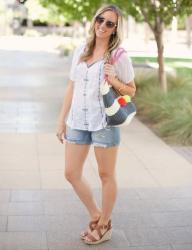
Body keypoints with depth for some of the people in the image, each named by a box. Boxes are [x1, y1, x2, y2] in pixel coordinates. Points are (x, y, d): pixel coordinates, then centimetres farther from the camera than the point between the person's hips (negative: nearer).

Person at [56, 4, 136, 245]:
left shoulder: (119, 57, -5)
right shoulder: (80, 51, 8)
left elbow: (131, 91, 2)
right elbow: (71, 87, 12)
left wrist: (114, 81, -18)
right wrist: (62, 119, 11)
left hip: (104, 123, -5)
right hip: (77, 121, 5)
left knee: (106, 176, 8)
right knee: (71, 173, 8)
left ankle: (104, 225, 27)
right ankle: (96, 216, 29)